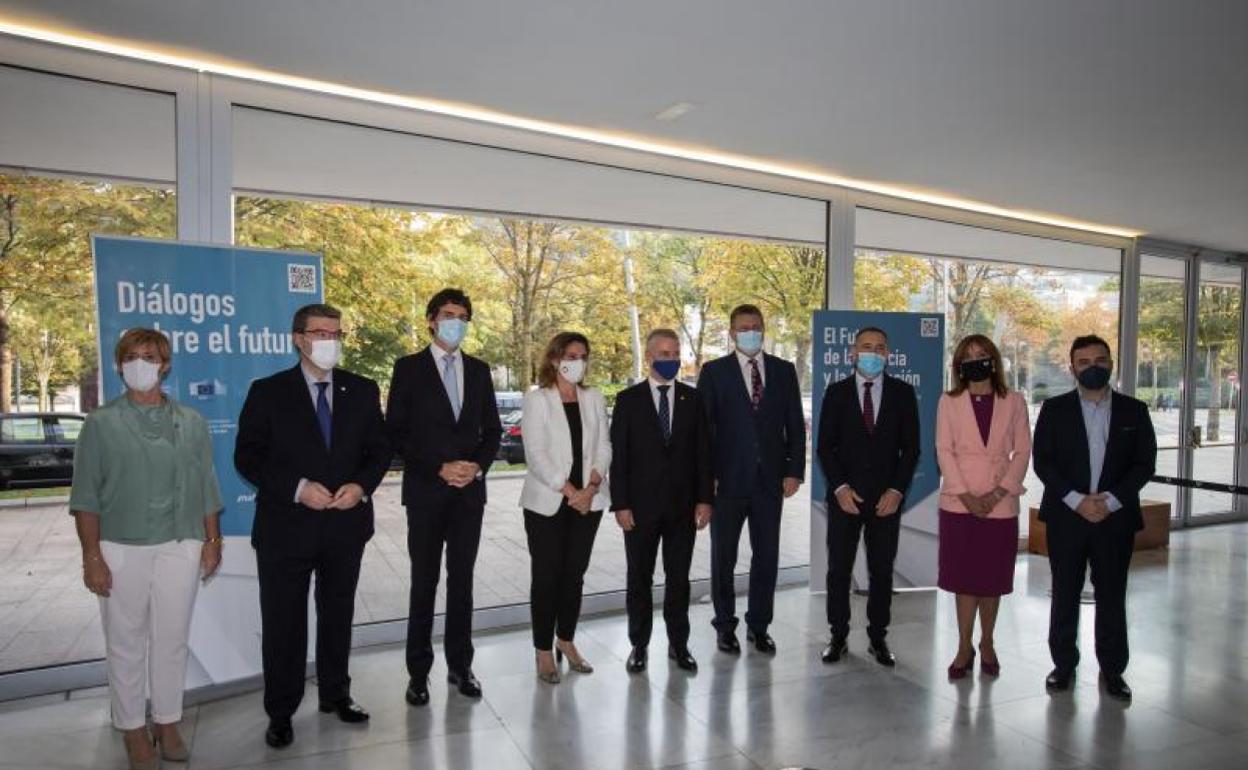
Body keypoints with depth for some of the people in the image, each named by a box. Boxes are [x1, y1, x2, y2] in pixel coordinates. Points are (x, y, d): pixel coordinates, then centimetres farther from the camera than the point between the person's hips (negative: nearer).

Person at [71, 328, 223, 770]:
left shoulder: (191, 422, 6)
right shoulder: (102, 423, 0)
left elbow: (206, 489, 8)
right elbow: (86, 497, -2)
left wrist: (212, 541, 6)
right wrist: (92, 556, -7)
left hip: (181, 547, 2)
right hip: (121, 549, -1)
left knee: (172, 640, 10)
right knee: (126, 644, 7)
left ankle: (167, 724, 24)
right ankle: (133, 730, 22)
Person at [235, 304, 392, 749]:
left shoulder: (363, 391, 4)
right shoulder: (268, 392, -4)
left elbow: (380, 449, 6)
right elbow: (247, 457, -6)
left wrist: (362, 485, -13)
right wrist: (297, 488, -18)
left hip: (346, 525, 3)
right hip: (286, 526, -2)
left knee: (338, 615, 17)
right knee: (283, 623, 8)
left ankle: (335, 694, 35)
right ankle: (280, 713, 24)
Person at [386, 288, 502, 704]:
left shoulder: (479, 369, 9)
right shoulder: (409, 368, -1)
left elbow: (492, 429, 10)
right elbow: (395, 433, -5)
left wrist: (477, 465, -8)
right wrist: (438, 468, -13)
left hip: (470, 490, 3)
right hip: (426, 491, -3)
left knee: (462, 580, 10)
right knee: (424, 583, 5)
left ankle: (460, 666, 21)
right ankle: (418, 672, 17)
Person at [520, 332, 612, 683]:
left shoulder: (594, 398, 9)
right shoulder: (537, 399, -3)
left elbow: (604, 447, 5)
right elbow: (535, 454, -10)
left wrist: (591, 487, -10)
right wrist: (568, 491, -15)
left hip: (588, 501, 4)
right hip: (547, 502, -3)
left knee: (575, 573, 10)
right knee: (546, 575, 3)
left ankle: (566, 641, 26)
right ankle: (544, 651, 15)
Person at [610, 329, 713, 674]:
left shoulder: (693, 399, 4)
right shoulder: (628, 399, -1)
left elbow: (703, 451, 4)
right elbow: (618, 455, -3)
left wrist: (704, 499, -2)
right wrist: (620, 504, -8)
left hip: (683, 504, 2)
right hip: (641, 504, -1)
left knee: (679, 577, 11)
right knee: (639, 578, 9)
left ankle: (678, 643, 24)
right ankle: (639, 645, 22)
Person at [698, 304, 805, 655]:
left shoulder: (784, 370, 7)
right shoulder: (714, 371, 1)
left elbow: (795, 425, 7)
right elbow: (703, 426, -2)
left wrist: (794, 470, -1)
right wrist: (706, 476, -7)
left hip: (770, 479, 2)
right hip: (728, 480, -2)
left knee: (767, 556, 9)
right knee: (723, 557, 9)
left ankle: (759, 625, 24)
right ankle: (725, 625, 25)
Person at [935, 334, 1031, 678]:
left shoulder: (1014, 402, 6)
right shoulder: (949, 402, 5)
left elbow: (1022, 451, 2)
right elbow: (944, 450, -1)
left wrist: (998, 492, -9)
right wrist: (966, 495, -11)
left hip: (1000, 505, 1)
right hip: (959, 503, 0)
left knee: (993, 579, 8)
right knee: (964, 577, 3)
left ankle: (987, 643, 24)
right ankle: (964, 648, 13)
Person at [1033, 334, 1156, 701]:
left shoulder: (1134, 410, 5)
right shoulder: (1055, 409, 1)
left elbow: (1145, 463, 1)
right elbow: (1042, 461, -3)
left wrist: (1111, 501, -12)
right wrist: (1077, 500, -14)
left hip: (1116, 517, 1)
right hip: (1066, 516, -1)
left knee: (1112, 595, 9)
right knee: (1065, 594, 7)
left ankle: (1113, 668, 22)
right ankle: (1064, 663, 20)